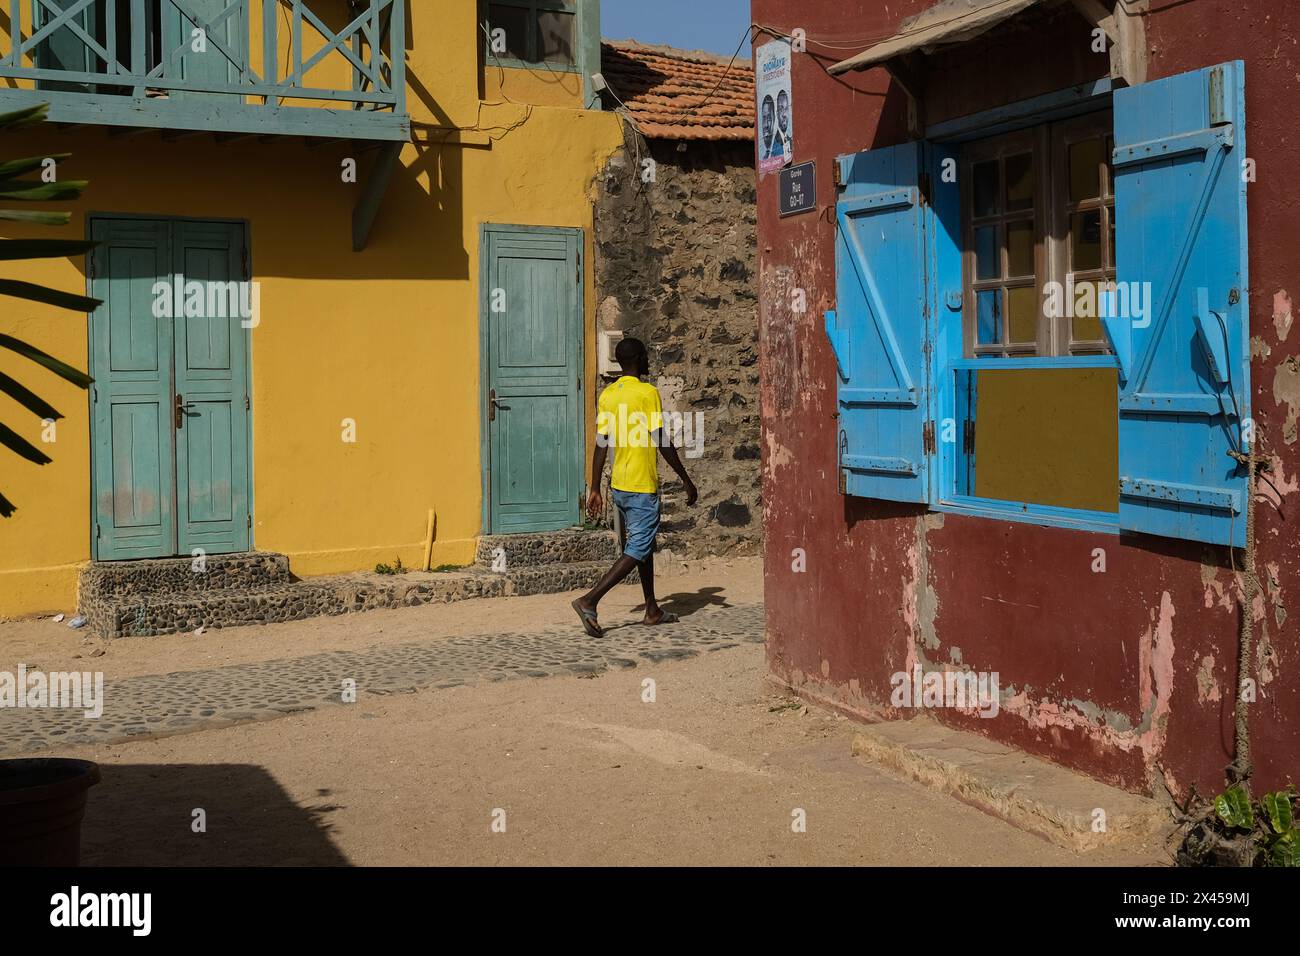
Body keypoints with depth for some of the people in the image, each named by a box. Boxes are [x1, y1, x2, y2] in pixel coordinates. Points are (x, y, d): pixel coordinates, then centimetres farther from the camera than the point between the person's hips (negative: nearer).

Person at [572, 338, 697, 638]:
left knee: (645, 545, 18)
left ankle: (652, 610, 26)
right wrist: (687, 481, -7)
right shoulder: (647, 392, -12)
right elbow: (661, 443, -14)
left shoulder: (607, 395, 7)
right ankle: (589, 600, -17)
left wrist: (595, 489, 10)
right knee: (637, 551, -5)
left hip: (619, 487, 8)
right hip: (642, 487, -8)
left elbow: (601, 445, 7)